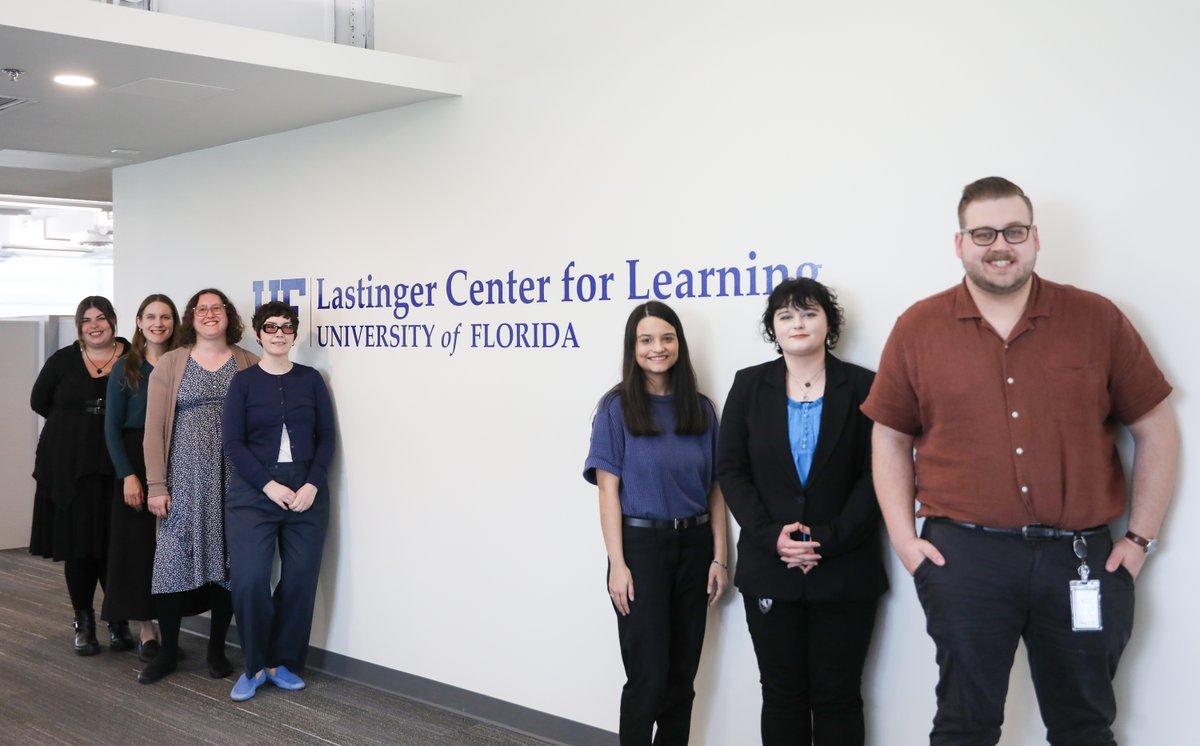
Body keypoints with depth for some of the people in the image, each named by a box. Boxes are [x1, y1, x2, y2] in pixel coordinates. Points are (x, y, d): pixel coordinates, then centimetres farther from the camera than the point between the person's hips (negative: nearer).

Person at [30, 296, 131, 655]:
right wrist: (74, 424, 8)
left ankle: (119, 620, 15)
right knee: (77, 545, 4)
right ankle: (84, 623, 17)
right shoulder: (63, 360, 5)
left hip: (117, 468, -1)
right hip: (70, 468, 1)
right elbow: (39, 401, 15)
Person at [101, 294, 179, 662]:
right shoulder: (125, 368, 2)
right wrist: (128, 475, -11)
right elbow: (112, 427, -1)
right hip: (135, 462, -1)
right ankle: (146, 630, 9)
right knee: (138, 546, 1)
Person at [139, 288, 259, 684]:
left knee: (227, 561, 5)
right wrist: (156, 485, -4)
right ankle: (168, 650, 13)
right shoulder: (170, 363, 5)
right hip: (185, 478, 0)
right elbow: (154, 428, 2)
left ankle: (216, 648, 19)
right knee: (173, 559, -2)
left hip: (235, 480, 1)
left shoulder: (249, 364, 6)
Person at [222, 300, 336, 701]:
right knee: (248, 580, -11)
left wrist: (312, 484, -9)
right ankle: (255, 665, 9)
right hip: (253, 492, -2)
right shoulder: (244, 382, 2)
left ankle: (282, 662, 19)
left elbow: (327, 437, 4)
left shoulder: (311, 379, 6)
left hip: (306, 492, 2)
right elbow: (233, 442, -3)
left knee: (300, 580, 3)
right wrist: (268, 485, -13)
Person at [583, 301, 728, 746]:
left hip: (693, 546, 4)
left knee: (682, 676, 10)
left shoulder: (700, 408, 7)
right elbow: (609, 490, -7)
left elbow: (714, 489, 7)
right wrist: (617, 564, -13)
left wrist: (719, 557, 1)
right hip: (642, 545, -4)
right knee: (648, 678, -2)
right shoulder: (617, 407, -4)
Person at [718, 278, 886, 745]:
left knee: (837, 697, 6)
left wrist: (830, 539, -14)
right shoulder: (749, 385, 6)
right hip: (770, 569, 2)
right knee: (781, 694, 9)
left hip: (844, 571, -1)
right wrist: (771, 535, -12)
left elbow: (876, 474, -4)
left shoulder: (863, 387, 0)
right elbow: (730, 469, 2)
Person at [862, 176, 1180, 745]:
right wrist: (904, 538, 0)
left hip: (1082, 557, 1)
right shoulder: (917, 329, 1)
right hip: (964, 555, -1)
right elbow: (891, 438, 8)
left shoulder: (1097, 319, 2)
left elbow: (1156, 429, 7)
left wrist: (1141, 536, 2)